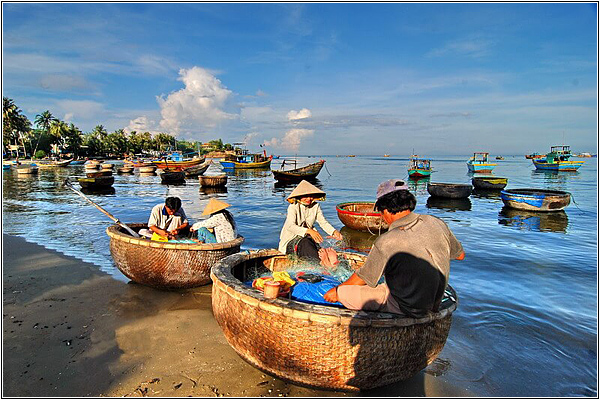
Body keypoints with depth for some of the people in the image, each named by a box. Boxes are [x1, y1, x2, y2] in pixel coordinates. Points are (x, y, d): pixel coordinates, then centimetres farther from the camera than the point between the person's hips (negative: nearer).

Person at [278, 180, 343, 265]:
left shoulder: (315, 206, 5)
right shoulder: (293, 207, -13)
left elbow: (323, 222, 2)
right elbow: (290, 226, -27)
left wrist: (334, 232, -20)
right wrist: (309, 231, -43)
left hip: (307, 238, 6)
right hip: (291, 241, -6)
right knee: (305, 243, -38)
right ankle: (323, 261, -62)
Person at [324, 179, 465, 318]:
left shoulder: (385, 242, -25)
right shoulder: (437, 223, -9)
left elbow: (362, 278, -10)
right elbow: (460, 255, 9)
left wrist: (336, 291, 9)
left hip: (406, 309, -7)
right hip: (434, 304, 7)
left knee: (343, 292, -3)